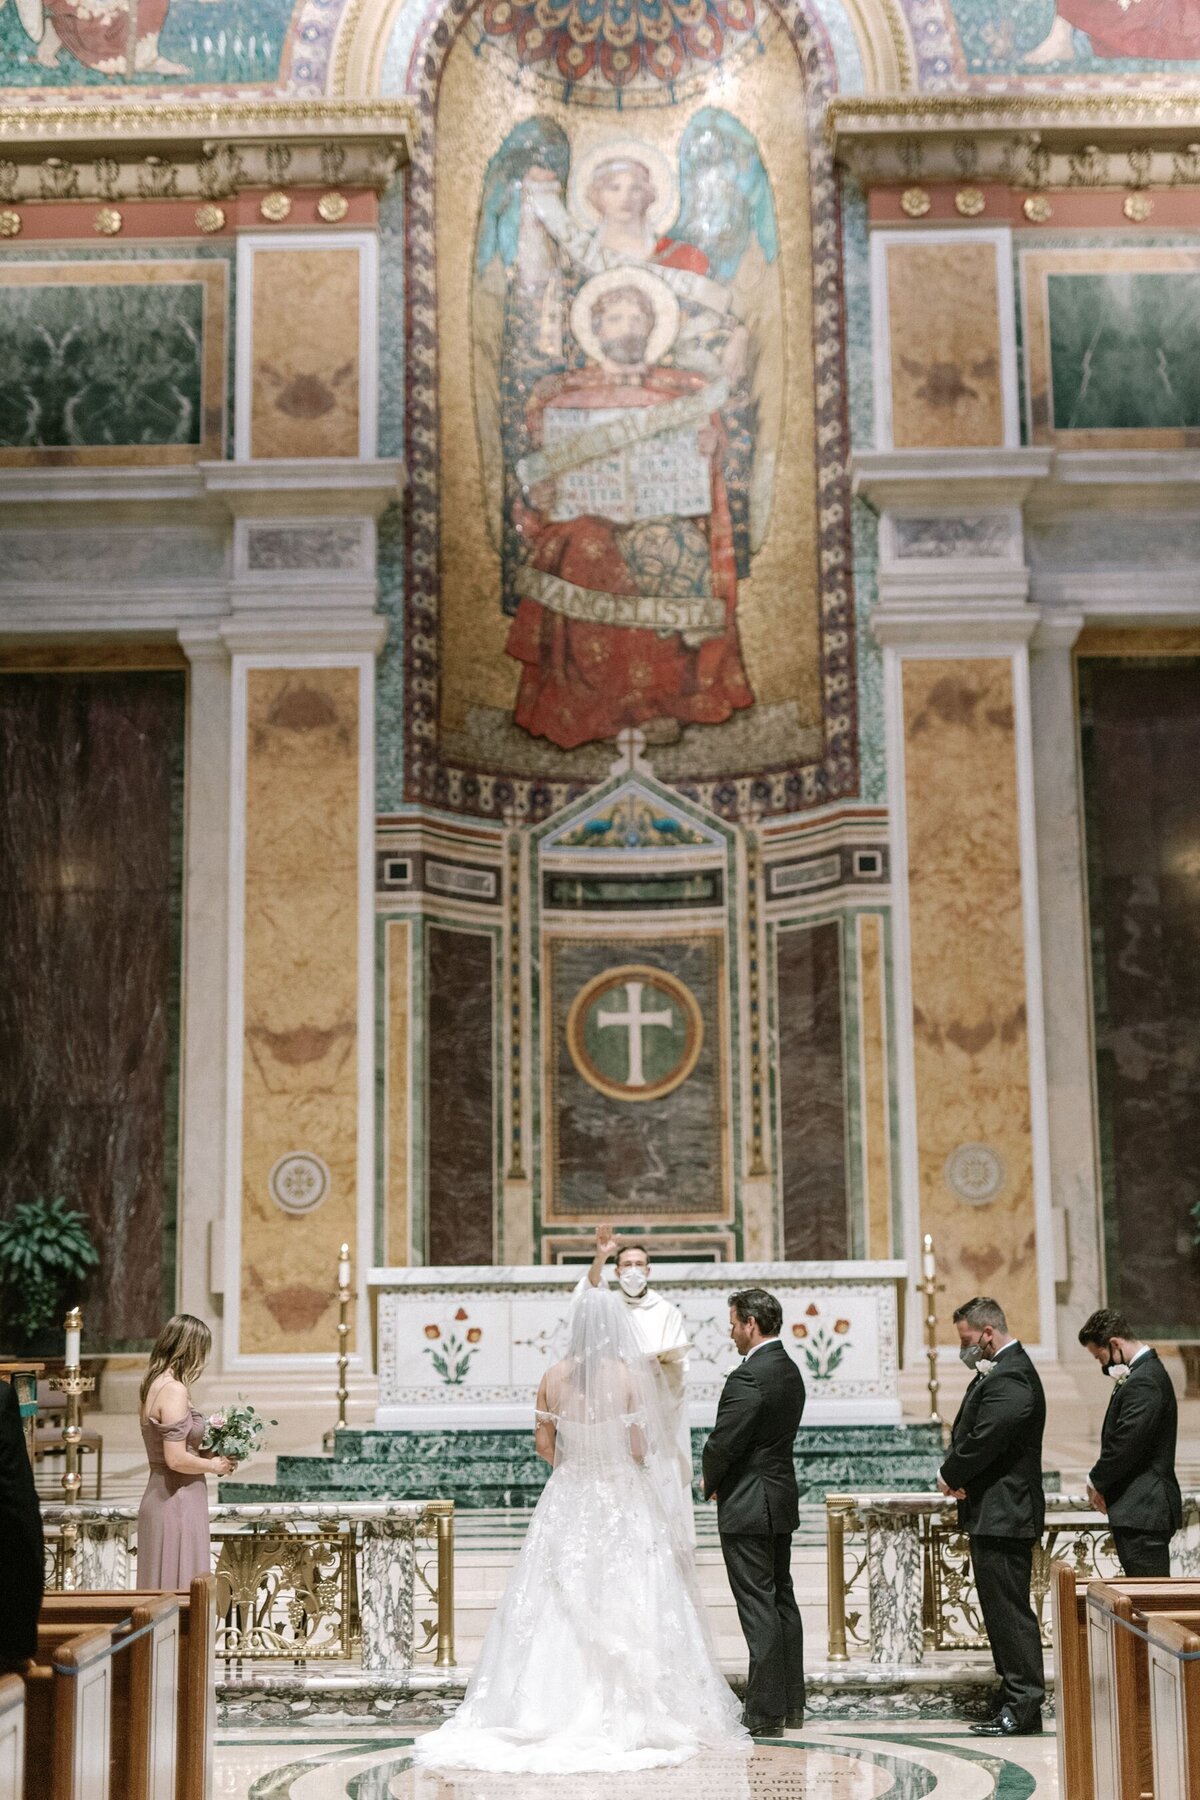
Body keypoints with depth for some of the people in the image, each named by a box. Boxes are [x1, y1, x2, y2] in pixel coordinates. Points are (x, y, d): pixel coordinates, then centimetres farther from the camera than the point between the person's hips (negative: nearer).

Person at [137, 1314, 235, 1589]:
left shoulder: (155, 1385, 10)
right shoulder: (174, 1390, -18)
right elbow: (177, 1459, -22)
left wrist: (206, 1453, 10)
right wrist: (214, 1465, -7)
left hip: (161, 1499, 9)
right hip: (177, 1503, -9)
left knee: (164, 1588, 13)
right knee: (180, 1587, -4)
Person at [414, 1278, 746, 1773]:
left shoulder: (554, 1378, -1)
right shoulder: (630, 1375, -11)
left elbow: (544, 1445, 7)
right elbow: (642, 1447, -8)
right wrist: (654, 1388, 5)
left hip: (567, 1502, 3)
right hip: (624, 1501, -3)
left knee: (561, 1605, 8)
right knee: (626, 1608, 2)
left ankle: (554, 1711, 9)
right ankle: (625, 1711, 2)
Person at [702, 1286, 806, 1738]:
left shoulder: (748, 1377, -20)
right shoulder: (790, 1371, 10)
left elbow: (722, 1443, -19)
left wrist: (710, 1482, 1)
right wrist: (722, 1479, 9)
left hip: (747, 1507, -9)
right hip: (782, 1501, 9)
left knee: (758, 1607, -5)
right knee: (782, 1601, 14)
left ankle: (764, 1713, -1)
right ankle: (791, 1704, 22)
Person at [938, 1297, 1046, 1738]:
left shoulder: (1009, 1379, -18)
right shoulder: (1001, 1371, 16)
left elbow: (984, 1440, -22)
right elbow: (973, 1433, 15)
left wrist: (950, 1476, -6)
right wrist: (958, 1477, -3)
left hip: (1003, 1515, -11)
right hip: (995, 1514, 11)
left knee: (1009, 1610, -6)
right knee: (1002, 1612, 14)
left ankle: (1023, 1709, -1)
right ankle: (1017, 1703, 20)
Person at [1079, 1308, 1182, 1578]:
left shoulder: (1144, 1381, -18)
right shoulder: (1146, 1372, 15)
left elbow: (1127, 1444, -22)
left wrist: (1096, 1481, -6)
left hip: (1143, 1510, -10)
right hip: (1142, 1508, 10)